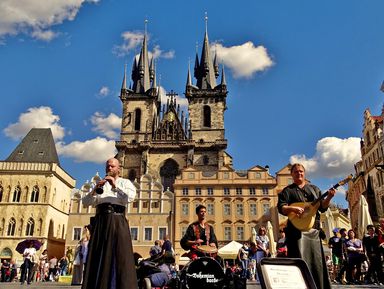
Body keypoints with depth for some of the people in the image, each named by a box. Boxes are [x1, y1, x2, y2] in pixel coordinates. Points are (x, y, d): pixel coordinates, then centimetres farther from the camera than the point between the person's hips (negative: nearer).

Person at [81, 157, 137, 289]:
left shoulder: (125, 182, 14)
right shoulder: (100, 184, 25)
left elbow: (130, 197, -7)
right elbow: (85, 202, 12)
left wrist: (115, 186, -9)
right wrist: (95, 189, -5)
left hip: (117, 221, -3)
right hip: (100, 222, 4)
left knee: (119, 256, -10)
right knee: (97, 257, -1)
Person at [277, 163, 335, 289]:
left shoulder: (314, 189, 18)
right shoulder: (288, 190, 5)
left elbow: (322, 207, 14)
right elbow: (281, 207, -6)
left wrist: (328, 198, -5)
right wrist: (293, 208, -25)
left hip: (314, 229, 5)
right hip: (297, 229, -4)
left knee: (317, 260, 7)